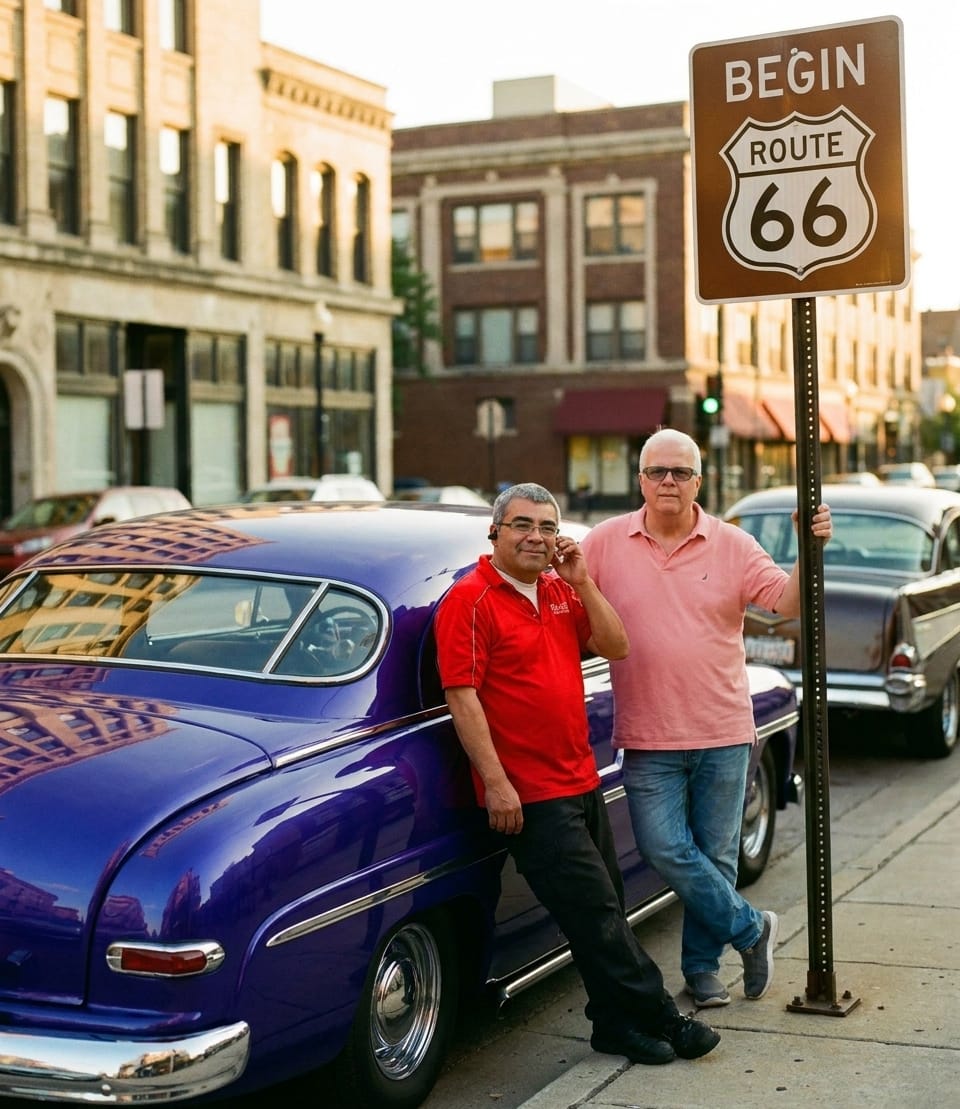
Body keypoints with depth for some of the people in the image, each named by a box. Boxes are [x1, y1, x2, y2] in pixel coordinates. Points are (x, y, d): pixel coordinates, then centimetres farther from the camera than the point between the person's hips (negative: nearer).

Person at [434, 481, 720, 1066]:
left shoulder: (562, 591, 12)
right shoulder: (471, 600, -12)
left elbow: (615, 646, 7)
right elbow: (462, 695, -17)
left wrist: (582, 581, -4)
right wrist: (495, 782, -20)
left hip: (581, 779, 8)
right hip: (528, 796, -8)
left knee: (605, 910, 14)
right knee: (595, 912, -2)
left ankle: (618, 1024, 24)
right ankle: (659, 1017, 8)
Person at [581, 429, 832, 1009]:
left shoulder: (733, 545, 2)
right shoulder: (606, 542, 0)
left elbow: (787, 602, -5)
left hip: (723, 731, 1)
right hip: (649, 739, 0)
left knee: (716, 856, 9)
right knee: (667, 851, -8)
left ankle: (703, 966, 26)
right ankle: (750, 928, 14)